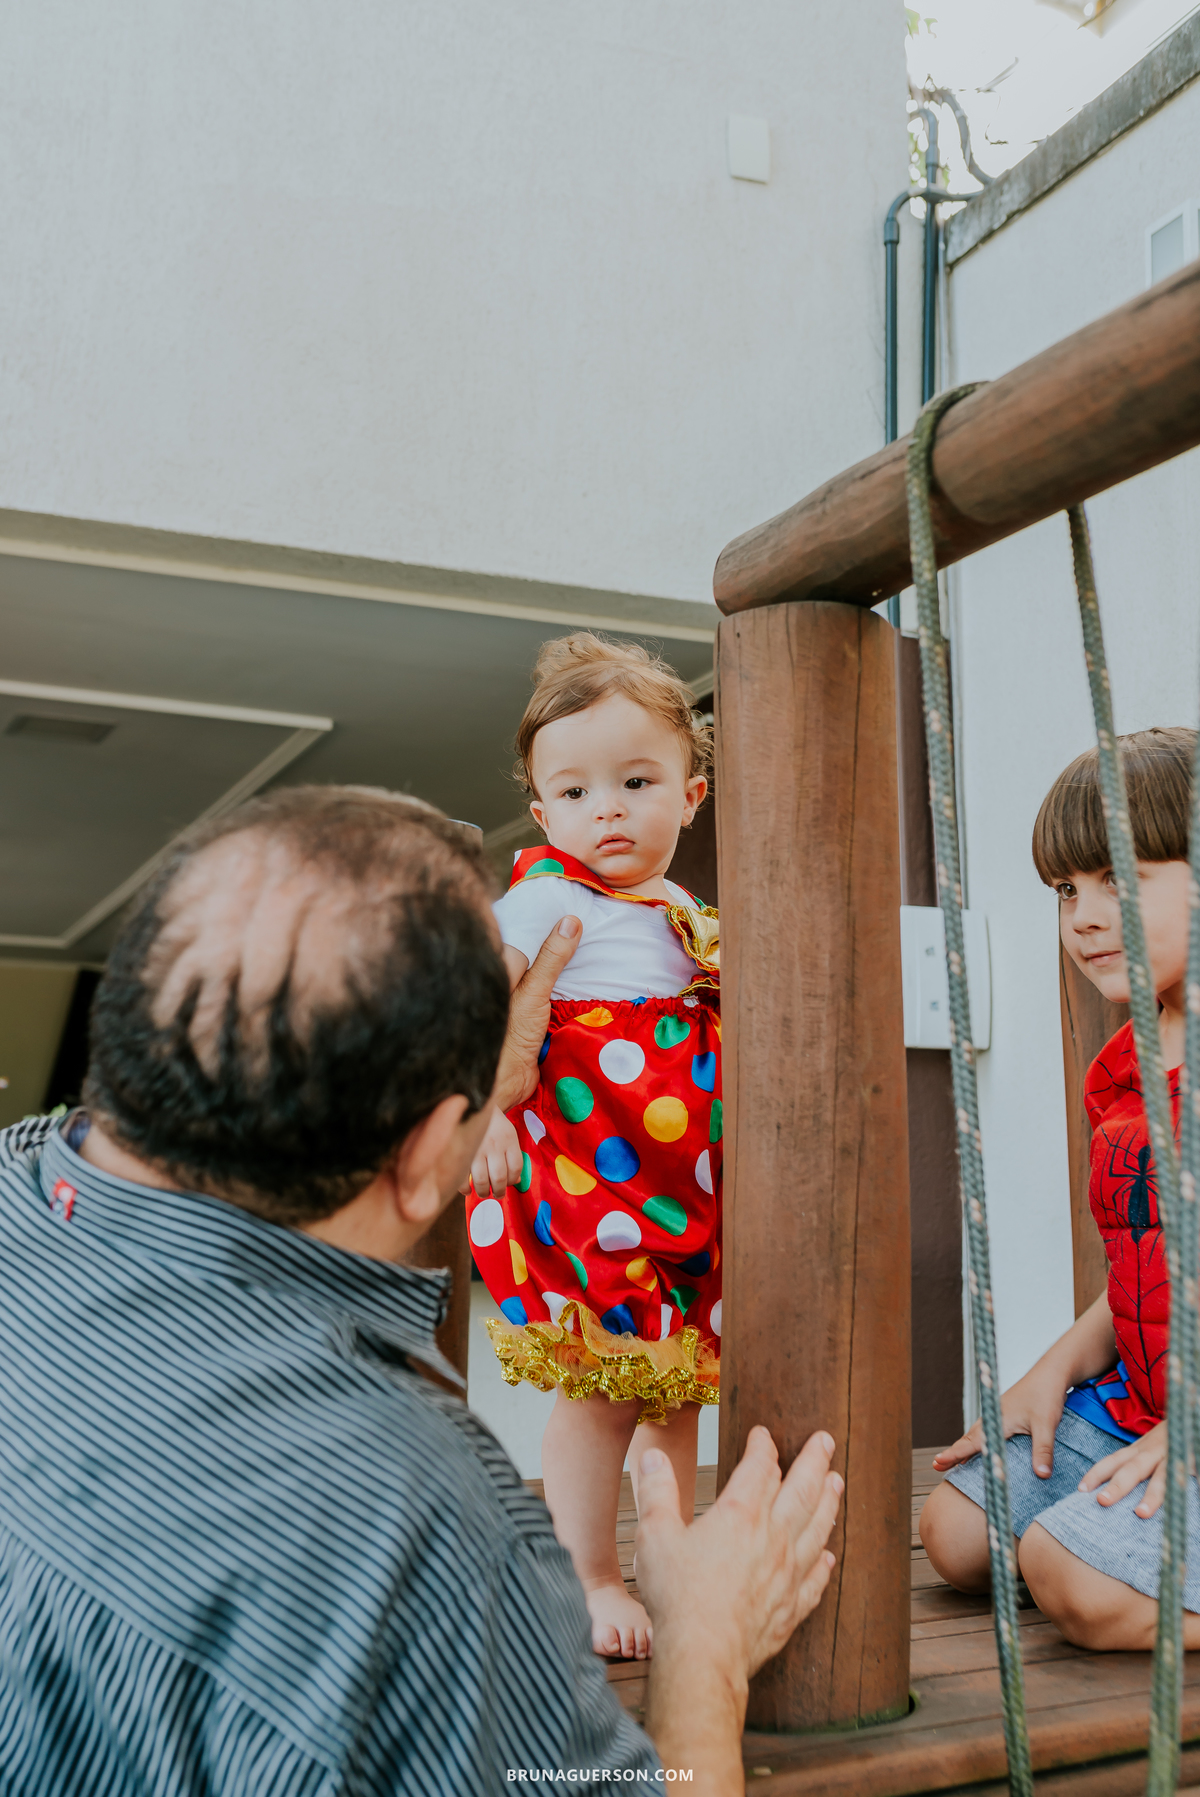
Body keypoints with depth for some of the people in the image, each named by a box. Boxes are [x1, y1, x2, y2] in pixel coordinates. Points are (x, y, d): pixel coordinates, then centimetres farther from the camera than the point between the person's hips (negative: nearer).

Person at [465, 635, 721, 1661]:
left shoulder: (686, 917, 14)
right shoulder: (548, 897, -9)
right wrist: (485, 1112, -29)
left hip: (683, 1194, 8)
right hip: (584, 1189, -7)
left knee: (675, 1385, 16)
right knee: (598, 1390, -2)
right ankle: (588, 1584, 16)